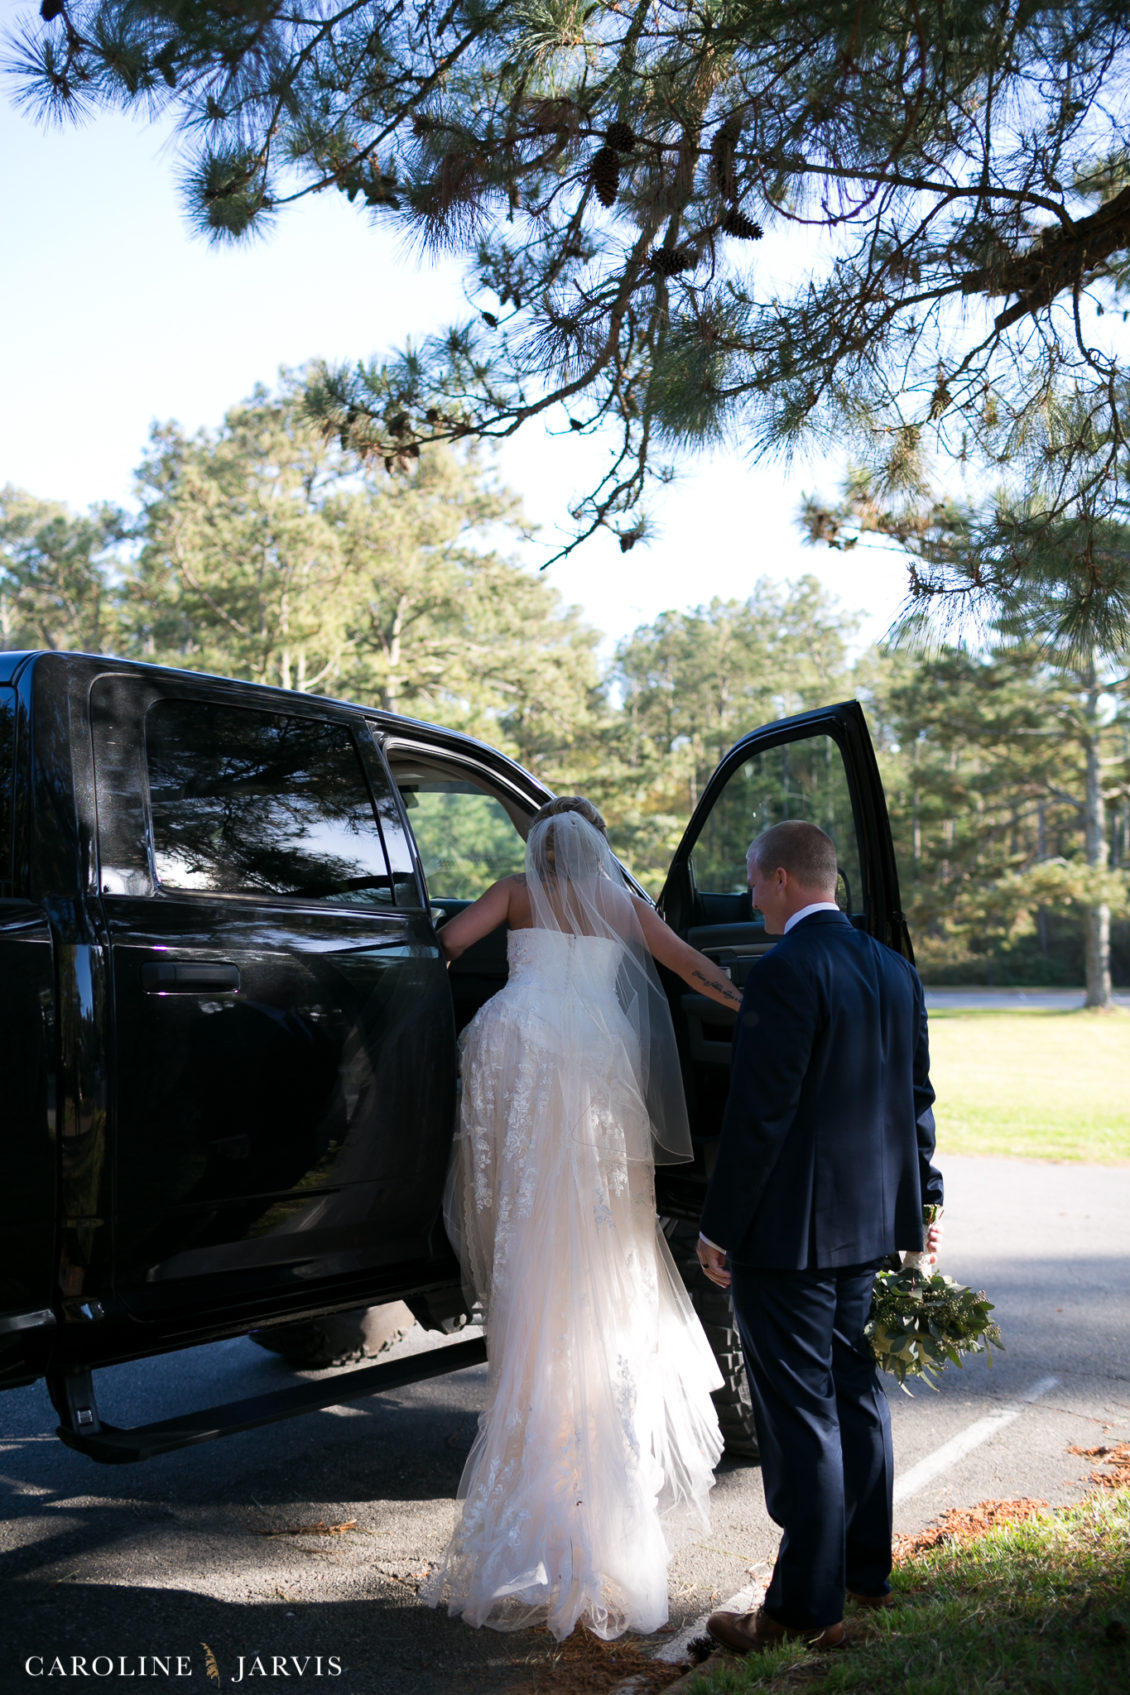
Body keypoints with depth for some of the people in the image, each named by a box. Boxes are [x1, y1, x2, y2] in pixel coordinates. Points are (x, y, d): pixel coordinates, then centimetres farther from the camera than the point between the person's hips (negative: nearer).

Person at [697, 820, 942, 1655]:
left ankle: (808, 1607, 12)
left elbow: (759, 1113, -21)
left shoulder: (785, 972, -19)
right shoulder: (895, 969, 7)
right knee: (856, 1393, 21)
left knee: (801, 1414, 1)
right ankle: (867, 1571, 35)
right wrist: (922, 1201, 22)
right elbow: (918, 1097, 13)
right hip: (870, 1220, 9)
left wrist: (719, 1227, -14)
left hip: (790, 1231, -9)